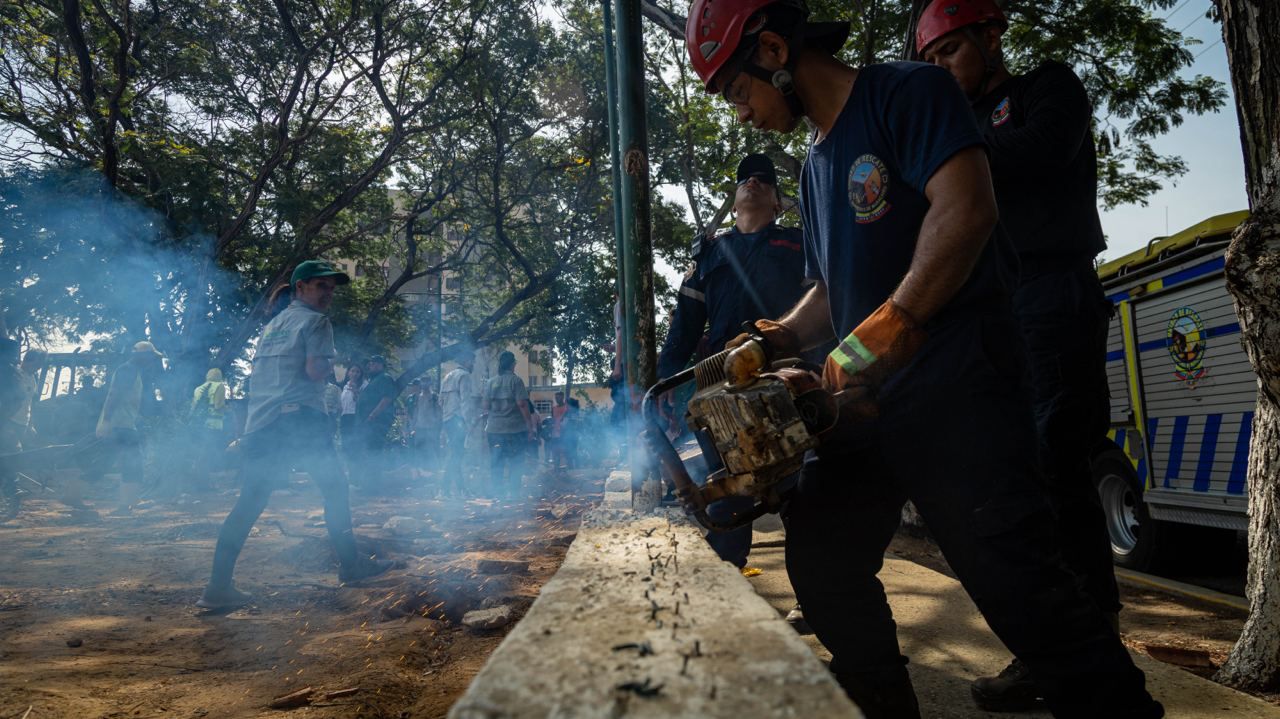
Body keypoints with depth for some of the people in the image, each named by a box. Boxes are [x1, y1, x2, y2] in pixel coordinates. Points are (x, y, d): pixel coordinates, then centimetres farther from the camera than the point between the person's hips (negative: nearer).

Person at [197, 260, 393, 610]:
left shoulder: (271, 326, 24)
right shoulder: (315, 321, -1)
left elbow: (256, 376, 25)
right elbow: (314, 370, -13)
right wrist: (330, 362, 6)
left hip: (259, 424, 7)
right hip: (299, 420, -7)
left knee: (251, 500, 4)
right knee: (334, 486, 7)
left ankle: (218, 586, 0)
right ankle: (350, 564, 14)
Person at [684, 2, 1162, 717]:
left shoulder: (907, 91, -4)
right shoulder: (818, 166, 21)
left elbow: (966, 209, -19)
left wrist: (883, 333, -22)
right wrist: (771, 342, 9)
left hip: (954, 386, -9)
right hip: (866, 398, 9)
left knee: (1021, 587, -14)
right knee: (822, 562, 14)